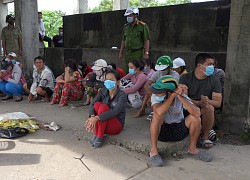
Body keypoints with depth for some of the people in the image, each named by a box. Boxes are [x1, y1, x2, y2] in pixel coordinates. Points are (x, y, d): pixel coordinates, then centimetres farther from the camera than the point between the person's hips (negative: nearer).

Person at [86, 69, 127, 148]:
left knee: (103, 106, -29)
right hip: (103, 124, 4)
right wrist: (92, 116, -34)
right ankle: (95, 135, -19)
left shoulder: (121, 94, -16)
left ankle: (99, 137, -23)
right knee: (97, 104, -24)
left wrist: (97, 118, -41)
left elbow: (115, 111, -31)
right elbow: (92, 105, -12)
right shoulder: (102, 91, -1)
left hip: (116, 125, -4)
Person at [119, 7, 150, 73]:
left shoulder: (143, 26, -2)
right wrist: (121, 53, 14)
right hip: (127, 53, 6)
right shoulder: (126, 27, 15)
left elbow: (146, 41, -5)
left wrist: (146, 53, -12)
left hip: (138, 53, -5)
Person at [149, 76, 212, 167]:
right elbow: (159, 112, -41)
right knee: (157, 115, -32)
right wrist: (173, 95, -39)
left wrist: (180, 97, -37)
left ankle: (192, 149, -2)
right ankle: (153, 151, -21)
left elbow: (197, 113, -34)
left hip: (178, 130, 2)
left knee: (195, 117, -22)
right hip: (161, 131, -1)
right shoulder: (155, 96, -19)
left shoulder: (182, 97, -17)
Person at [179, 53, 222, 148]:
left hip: (204, 112, 0)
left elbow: (218, 102, -6)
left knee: (209, 107, -31)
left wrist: (207, 101, -29)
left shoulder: (214, 81, 1)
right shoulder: (185, 78, -3)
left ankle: (205, 136, -12)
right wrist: (199, 103, -31)